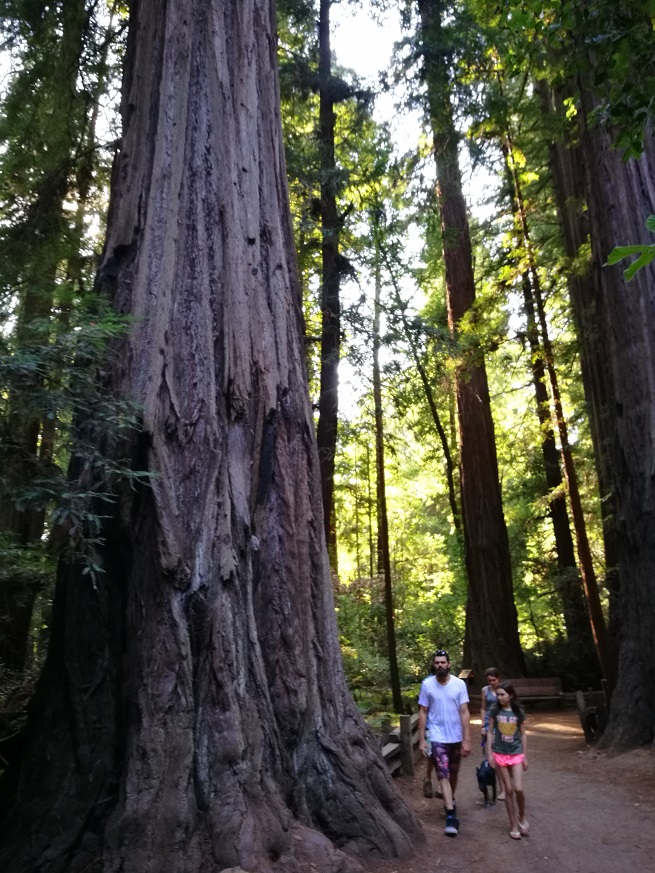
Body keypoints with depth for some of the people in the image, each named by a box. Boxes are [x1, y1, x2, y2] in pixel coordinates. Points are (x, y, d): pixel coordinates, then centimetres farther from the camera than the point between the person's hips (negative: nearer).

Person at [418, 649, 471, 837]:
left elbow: (464, 712, -7)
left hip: (456, 737, 2)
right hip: (437, 737, -2)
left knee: (453, 773, 19)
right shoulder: (427, 685, -10)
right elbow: (423, 713, -4)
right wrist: (421, 739, -6)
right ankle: (451, 816, -3)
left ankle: (451, 801, 42)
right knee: (443, 776, -8)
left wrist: (467, 740, -10)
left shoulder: (459, 684, -9)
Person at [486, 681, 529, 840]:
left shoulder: (518, 712, -4)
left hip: (516, 754, 0)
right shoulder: (495, 711, -5)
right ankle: (514, 825, 17)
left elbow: (523, 734, 3)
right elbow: (490, 732, 0)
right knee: (508, 790, 5)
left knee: (518, 789, -7)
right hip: (500, 754, 0)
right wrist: (489, 753, -4)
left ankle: (522, 817, 20)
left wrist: (525, 756, 3)